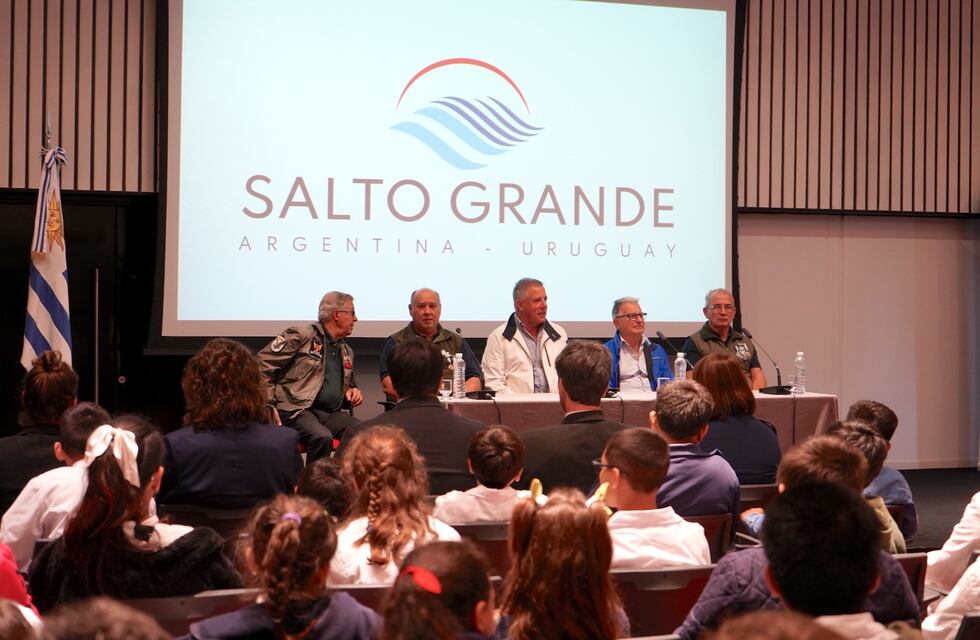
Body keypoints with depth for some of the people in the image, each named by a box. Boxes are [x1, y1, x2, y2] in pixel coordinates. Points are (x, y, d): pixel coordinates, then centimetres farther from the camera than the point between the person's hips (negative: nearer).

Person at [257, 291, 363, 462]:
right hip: (297, 411, -6)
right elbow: (263, 364, -5)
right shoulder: (301, 335, -1)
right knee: (322, 437, -37)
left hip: (332, 414, 6)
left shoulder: (347, 351, 23)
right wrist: (269, 406, -10)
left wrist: (352, 392, 13)